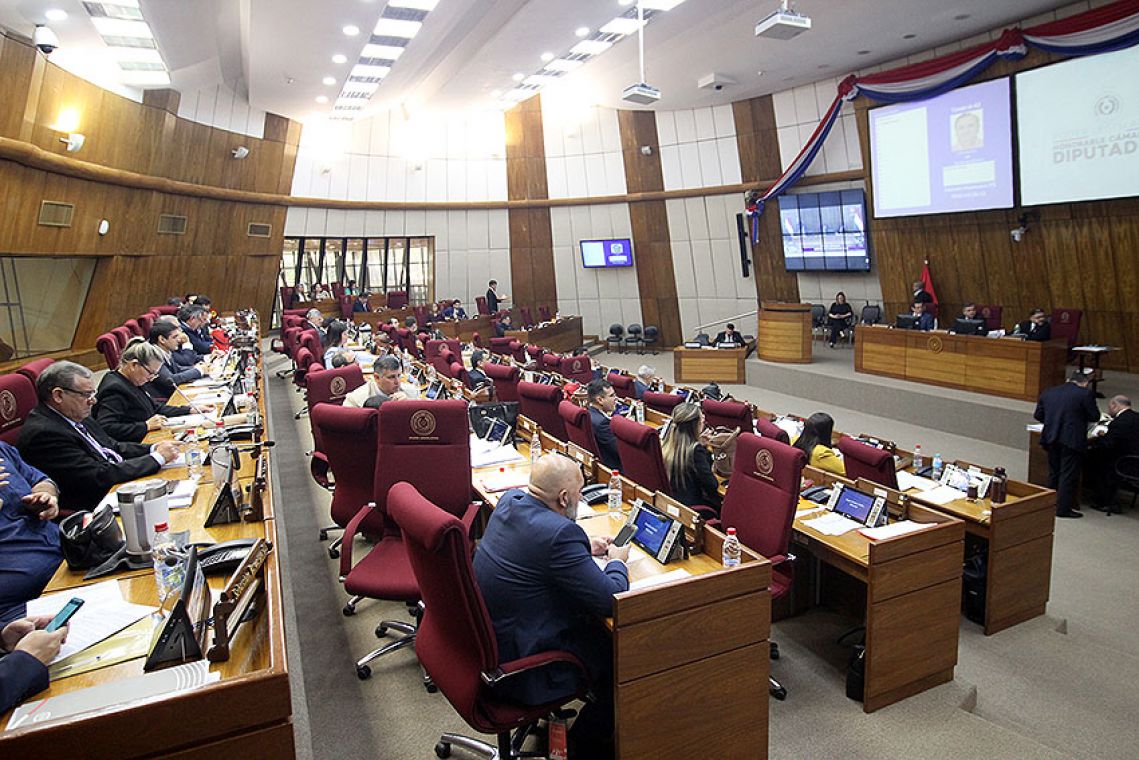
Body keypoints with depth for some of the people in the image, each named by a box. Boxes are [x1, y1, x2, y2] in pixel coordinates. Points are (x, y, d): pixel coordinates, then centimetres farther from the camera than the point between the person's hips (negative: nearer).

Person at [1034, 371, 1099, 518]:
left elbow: (1038, 415, 12)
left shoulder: (1048, 392, 9)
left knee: (1054, 472, 17)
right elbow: (1094, 417, -2)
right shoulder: (1085, 393, -5)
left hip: (1051, 438, 5)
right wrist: (1080, 417, 17)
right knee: (1069, 474, 2)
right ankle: (1064, 508, 5)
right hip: (1072, 439, -5)